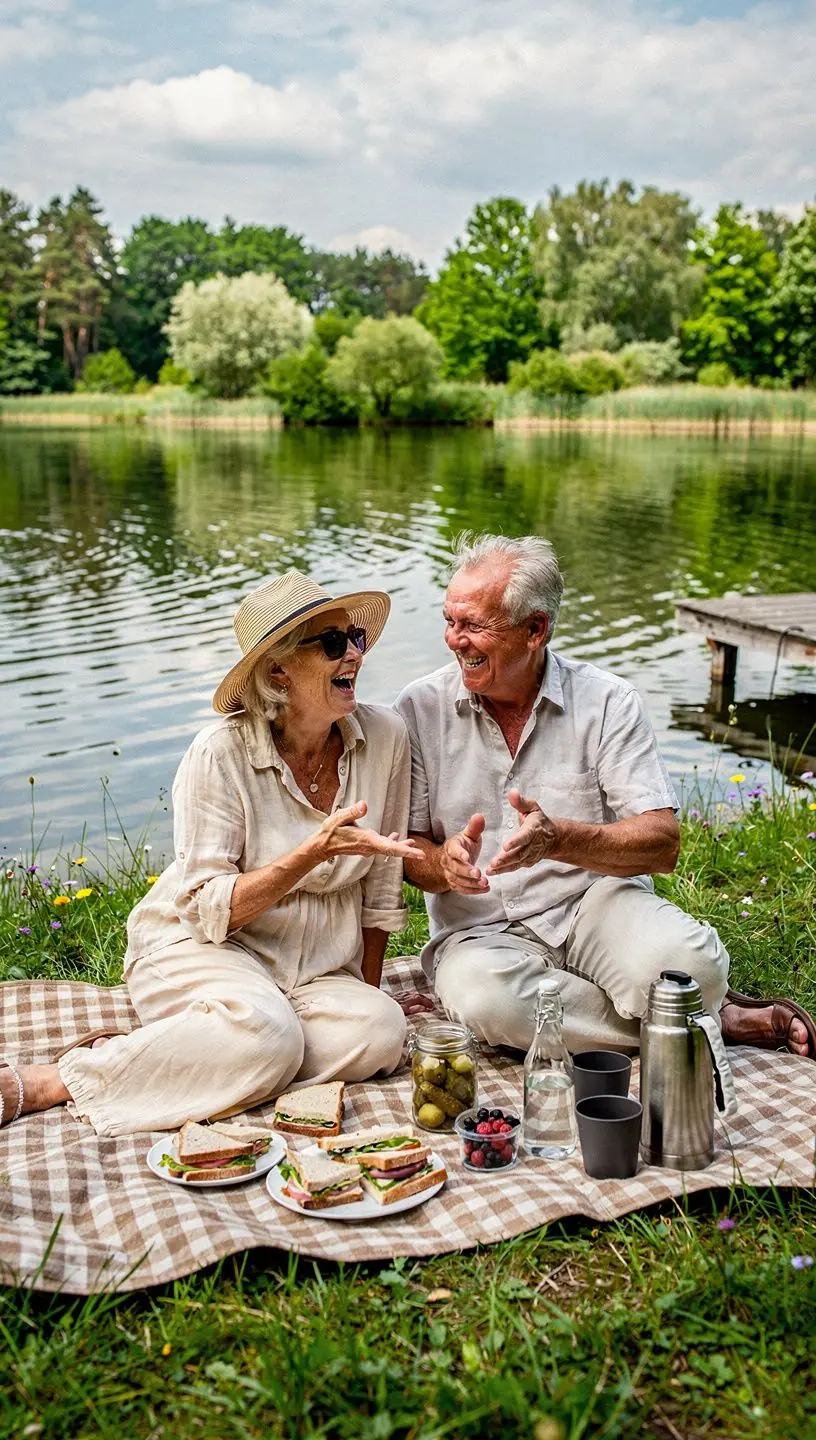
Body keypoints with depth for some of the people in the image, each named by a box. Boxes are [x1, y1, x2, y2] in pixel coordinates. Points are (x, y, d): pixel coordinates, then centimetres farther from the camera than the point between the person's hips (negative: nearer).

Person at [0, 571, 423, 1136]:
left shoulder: (385, 738, -6)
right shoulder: (221, 754, -16)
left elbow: (380, 887, 4)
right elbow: (208, 910, -19)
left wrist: (367, 989, 8)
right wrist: (314, 852, -30)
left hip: (317, 970, 5)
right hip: (198, 949, -5)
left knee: (379, 1032, -26)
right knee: (264, 1038, -36)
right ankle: (53, 1082, -20)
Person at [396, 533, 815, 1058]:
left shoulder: (607, 701, -3)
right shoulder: (421, 708, 0)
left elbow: (662, 846, -10)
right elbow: (408, 853, 1)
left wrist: (558, 839, -28)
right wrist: (445, 864, -24)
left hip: (596, 902, -1)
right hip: (481, 930, 1)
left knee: (687, 962, -34)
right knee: (486, 998, -35)